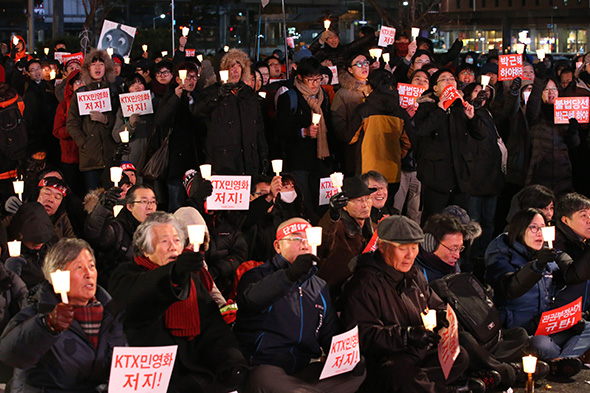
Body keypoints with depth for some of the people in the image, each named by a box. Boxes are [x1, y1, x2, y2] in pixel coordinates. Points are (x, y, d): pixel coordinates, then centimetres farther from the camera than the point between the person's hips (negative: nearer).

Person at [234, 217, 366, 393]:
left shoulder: (319, 287, 23)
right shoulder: (259, 276, 4)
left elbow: (330, 334, 26)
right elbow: (250, 300, -21)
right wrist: (290, 275, -36)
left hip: (306, 370, 7)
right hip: (263, 367, -7)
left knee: (357, 374, -15)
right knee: (265, 379, -41)